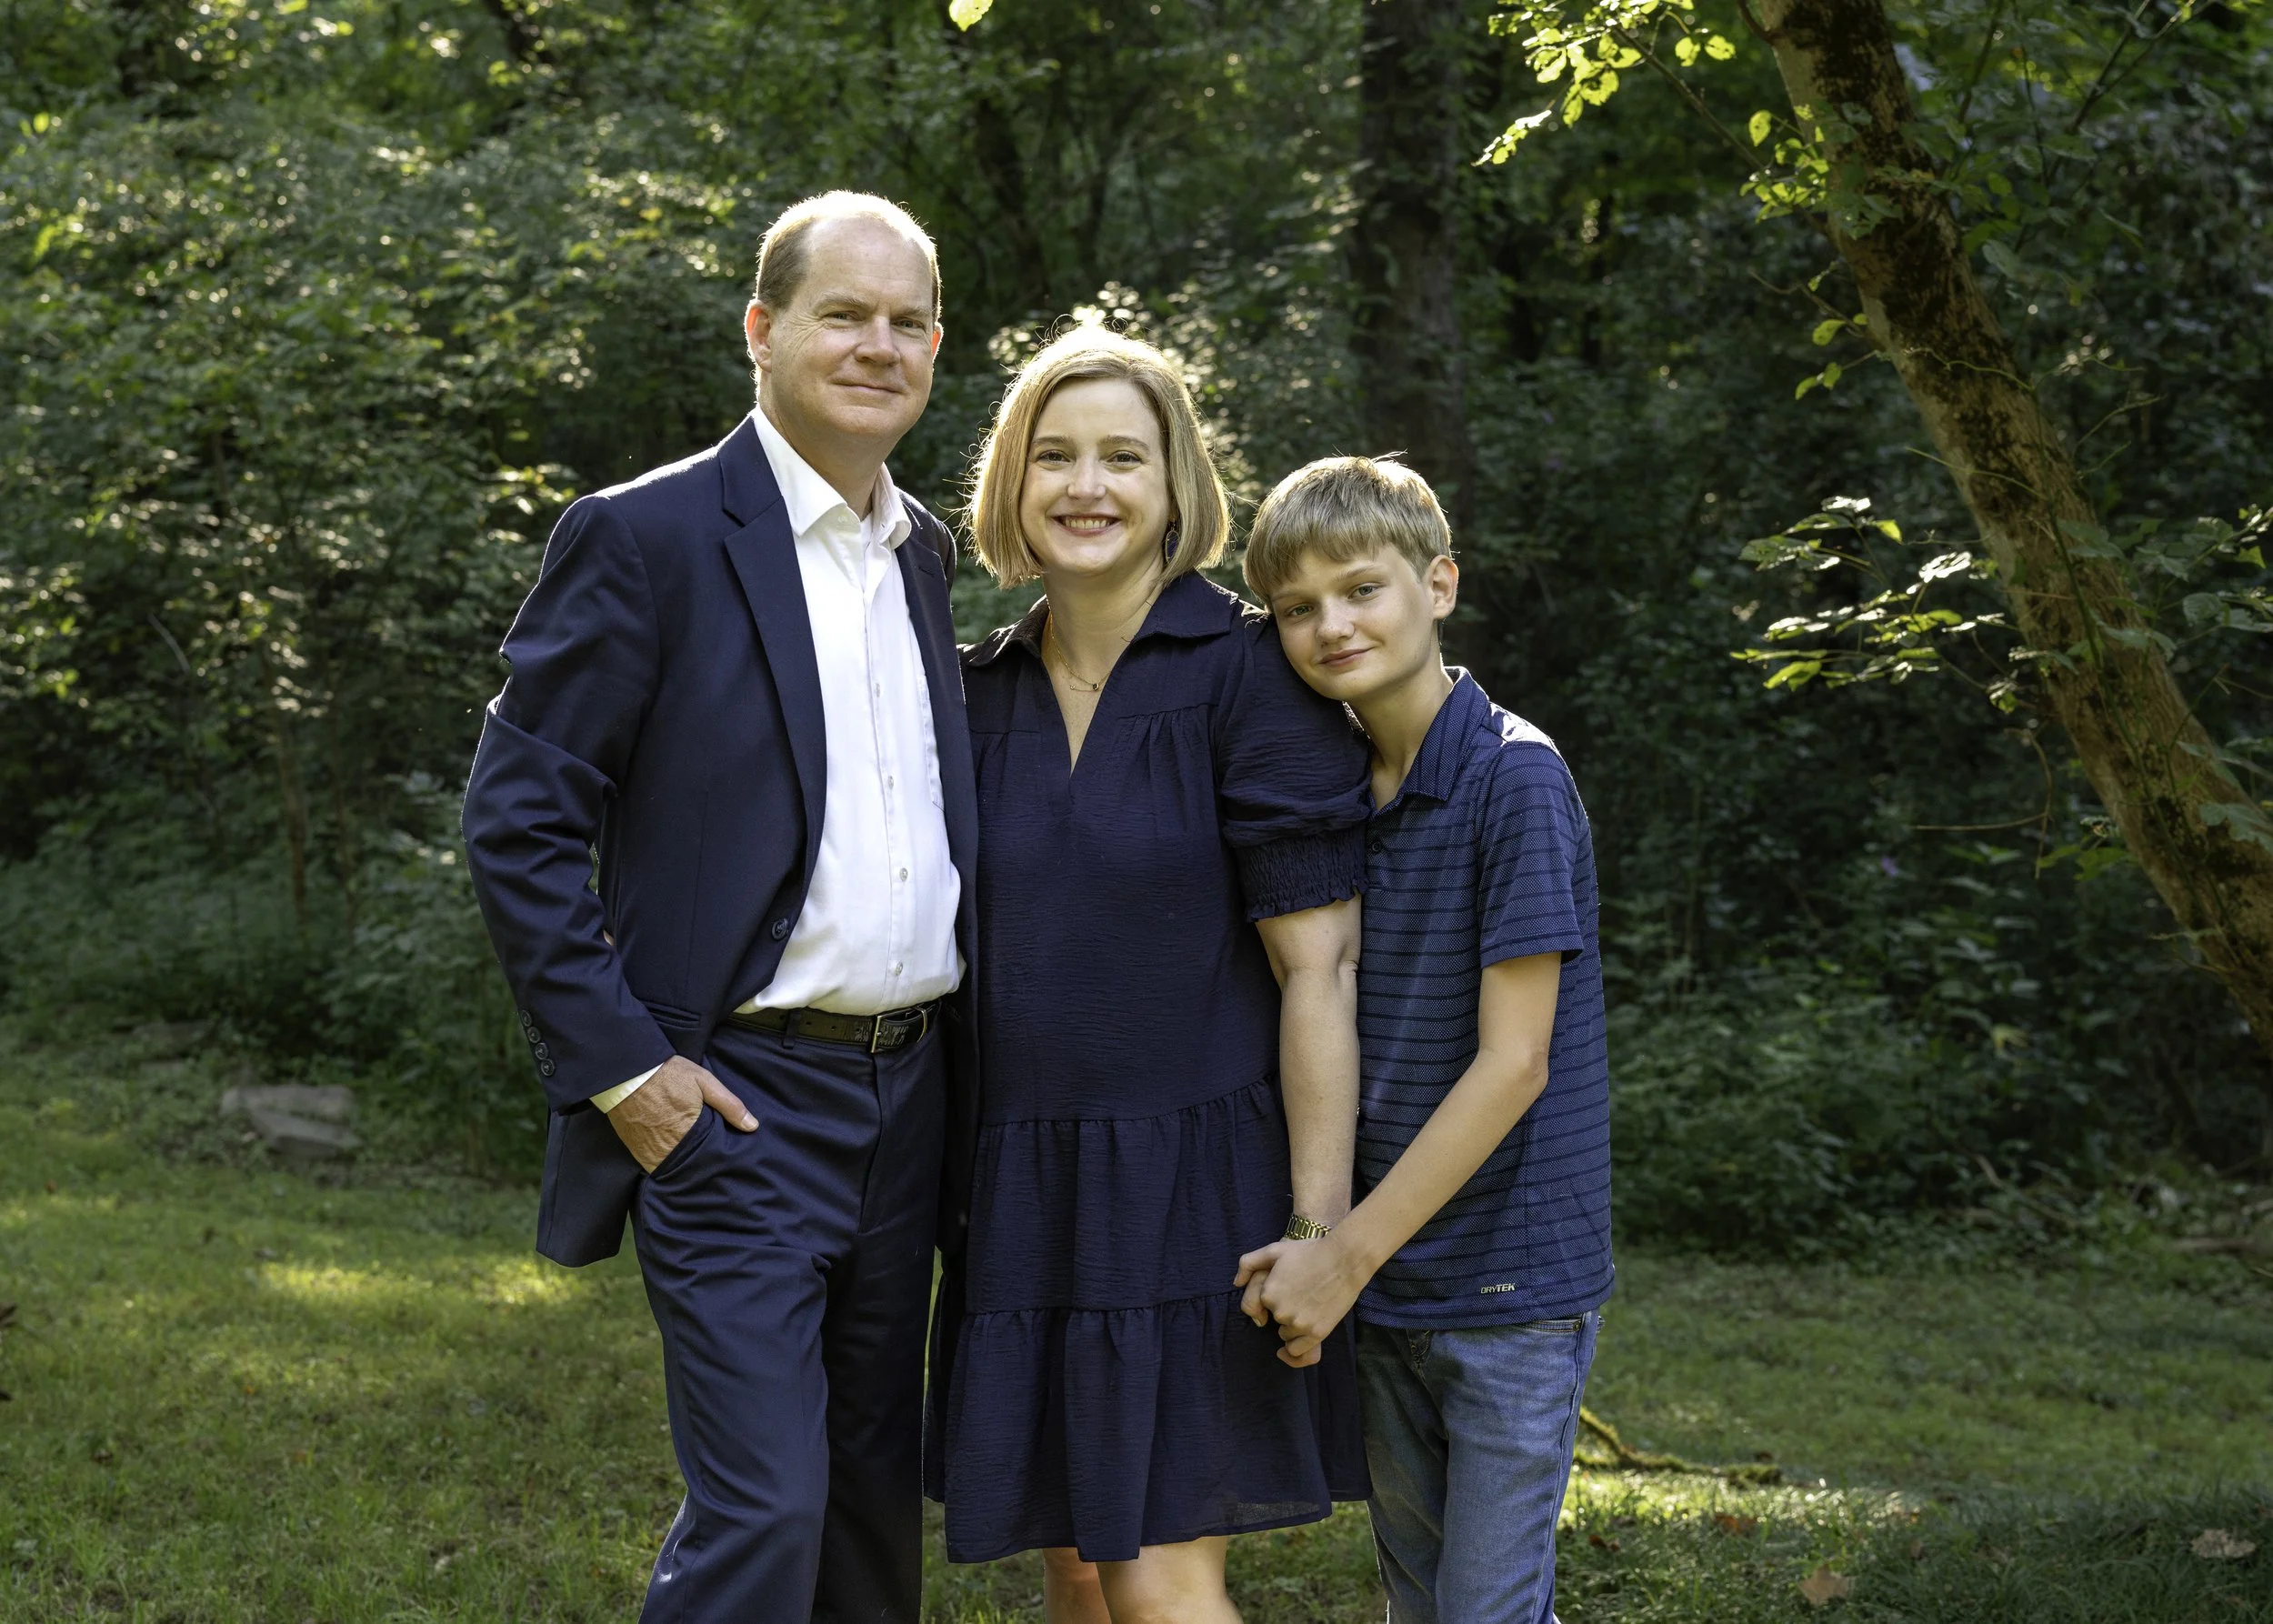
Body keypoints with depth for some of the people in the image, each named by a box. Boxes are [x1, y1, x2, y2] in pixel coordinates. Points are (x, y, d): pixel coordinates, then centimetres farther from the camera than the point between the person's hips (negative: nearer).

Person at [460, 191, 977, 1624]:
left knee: (878, 1495, 15)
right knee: (761, 1508, -10)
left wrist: (961, 1061, 11)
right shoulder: (646, 538, -9)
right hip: (736, 1103, -7)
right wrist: (620, 1064, -14)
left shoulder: (922, 551, 12)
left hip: (908, 1096, 7)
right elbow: (516, 822, -10)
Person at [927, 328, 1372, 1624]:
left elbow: (1321, 964, -13)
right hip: (1030, 1192, 6)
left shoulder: (1249, 674, -10)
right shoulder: (986, 692, 8)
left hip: (1199, 1184, -6)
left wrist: (1322, 1229, -17)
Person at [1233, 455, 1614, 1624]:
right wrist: (1303, 1245, -3)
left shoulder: (1515, 777, -15)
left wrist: (1349, 1253, -16)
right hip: (1381, 1288, 7)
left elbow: (1511, 1063, -18)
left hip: (1509, 1286, -7)